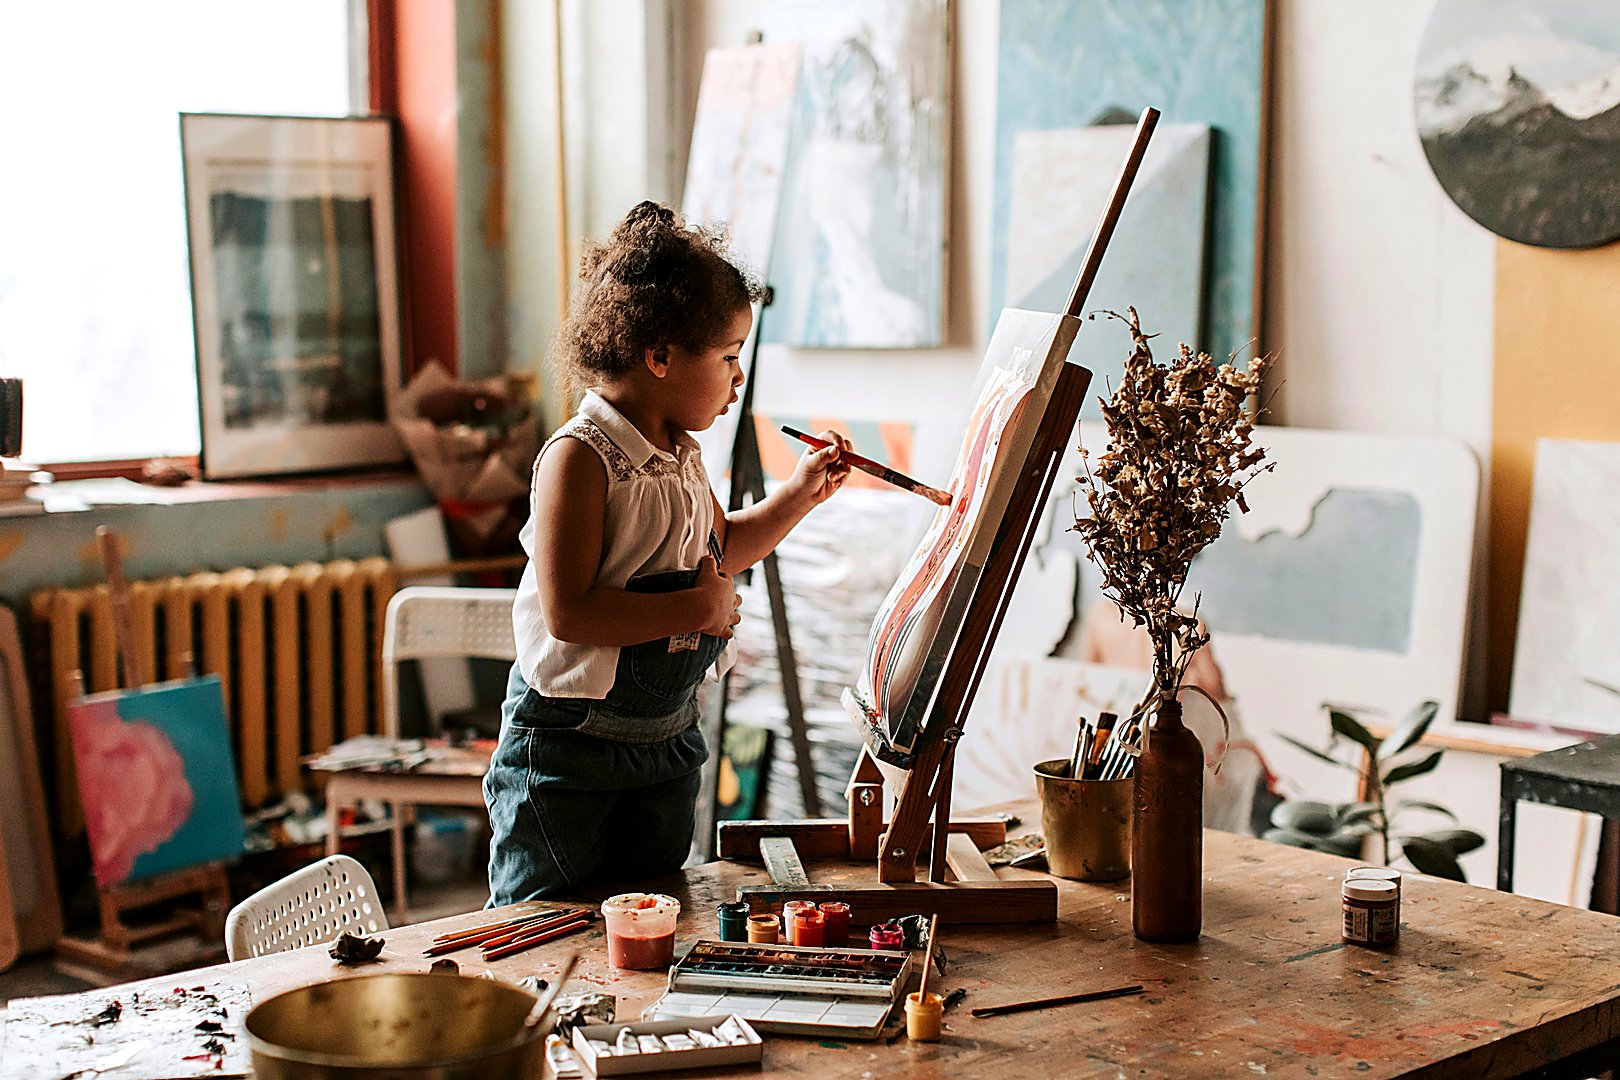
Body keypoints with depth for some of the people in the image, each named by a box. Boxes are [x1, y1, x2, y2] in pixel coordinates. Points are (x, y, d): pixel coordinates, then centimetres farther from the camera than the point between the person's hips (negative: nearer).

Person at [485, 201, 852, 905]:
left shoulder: (681, 456, 7)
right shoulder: (580, 457, -20)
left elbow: (719, 550, 27)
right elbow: (567, 613, -28)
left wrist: (799, 493, 16)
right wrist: (699, 607, -22)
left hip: (667, 739, 8)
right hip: (567, 746, -8)